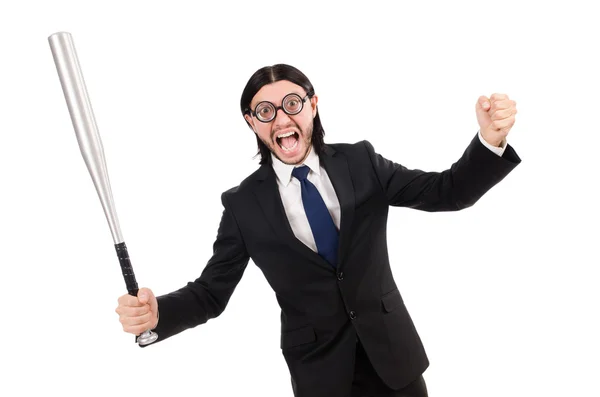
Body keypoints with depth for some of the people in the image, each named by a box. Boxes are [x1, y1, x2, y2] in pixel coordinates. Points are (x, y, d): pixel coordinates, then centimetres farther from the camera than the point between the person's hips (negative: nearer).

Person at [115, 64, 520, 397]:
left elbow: (446, 191, -6)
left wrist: (490, 141, -24)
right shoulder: (243, 204, -9)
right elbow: (212, 290, -5)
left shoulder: (360, 162, -6)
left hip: (392, 352, 2)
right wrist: (156, 312, -24)